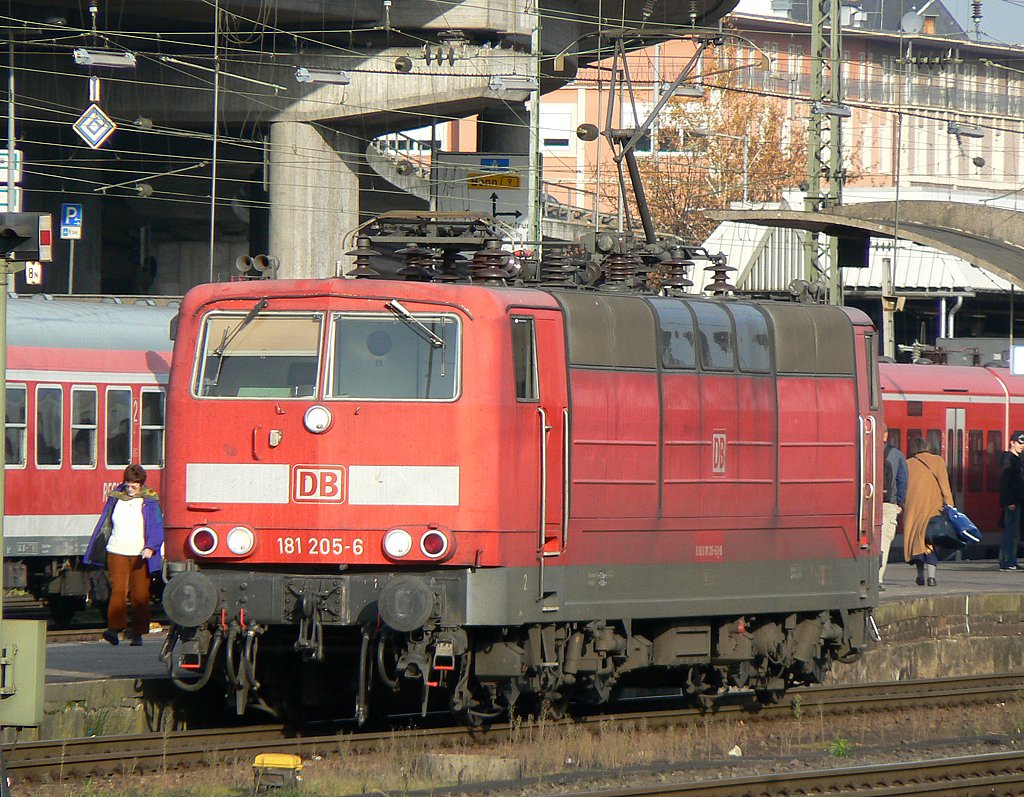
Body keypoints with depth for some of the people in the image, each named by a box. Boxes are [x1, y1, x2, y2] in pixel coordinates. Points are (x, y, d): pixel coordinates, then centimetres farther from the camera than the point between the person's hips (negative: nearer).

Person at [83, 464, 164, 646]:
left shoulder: (150, 502, 1)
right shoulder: (115, 498, 9)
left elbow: (157, 528, -2)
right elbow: (105, 525, 16)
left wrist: (150, 547, -18)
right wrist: (96, 551, 17)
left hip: (140, 556, -1)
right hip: (117, 553, 1)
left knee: (140, 595, 1)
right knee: (118, 590, -13)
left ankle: (138, 634, 8)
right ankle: (114, 629, -23)